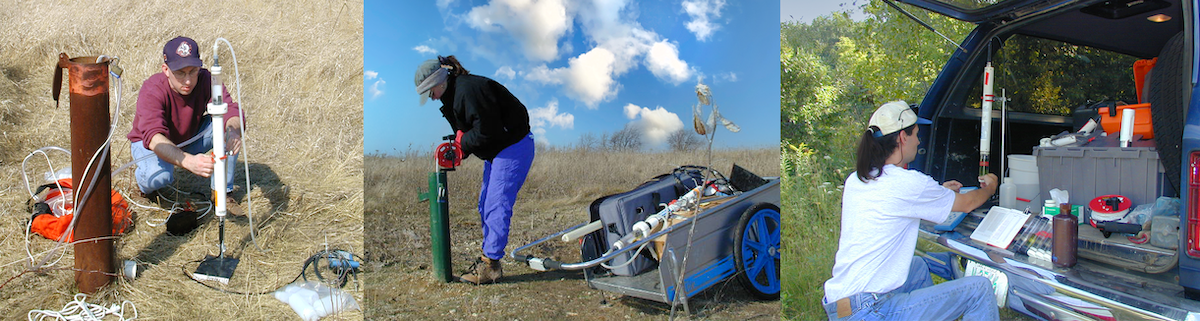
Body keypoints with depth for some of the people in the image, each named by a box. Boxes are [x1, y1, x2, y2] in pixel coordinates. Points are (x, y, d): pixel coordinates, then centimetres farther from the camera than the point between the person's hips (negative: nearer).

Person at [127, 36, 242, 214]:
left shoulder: (206, 80, -23)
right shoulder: (152, 91, -32)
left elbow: (230, 110, -33)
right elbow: (154, 136, -47)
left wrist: (233, 131, -60)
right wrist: (189, 161, -66)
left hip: (190, 139, 4)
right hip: (149, 143, -3)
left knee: (229, 126, -23)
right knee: (160, 176, -36)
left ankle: (223, 191, -11)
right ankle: (143, 179, 4)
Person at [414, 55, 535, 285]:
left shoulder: (469, 90, -22)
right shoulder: (452, 95, 12)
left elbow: (486, 132, -25)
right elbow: (466, 131, 16)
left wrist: (462, 141, -11)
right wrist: (457, 148, -4)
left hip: (514, 148, -11)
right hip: (496, 151, 11)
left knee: (496, 206, -11)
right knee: (485, 205, 12)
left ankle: (490, 265, -5)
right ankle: (489, 260, 19)